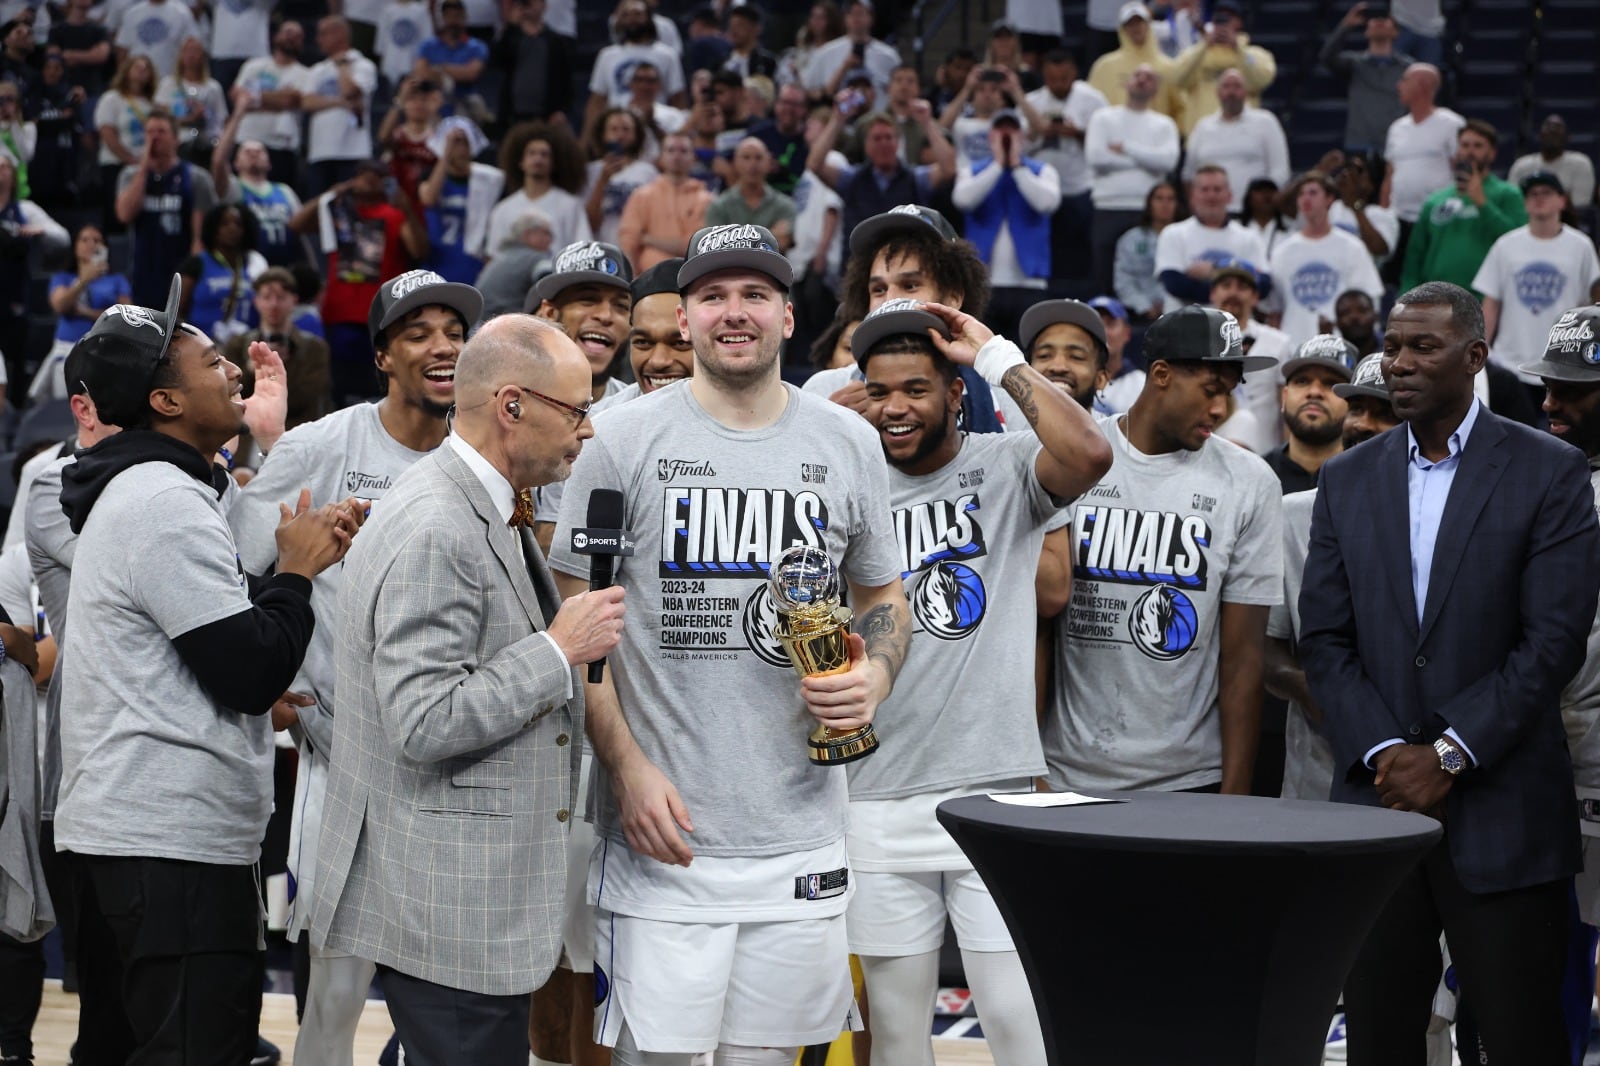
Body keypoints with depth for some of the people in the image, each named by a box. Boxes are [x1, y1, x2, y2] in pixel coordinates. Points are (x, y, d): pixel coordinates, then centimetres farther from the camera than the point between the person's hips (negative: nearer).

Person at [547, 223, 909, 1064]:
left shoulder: (848, 443, 8)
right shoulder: (623, 440, -1)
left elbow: (882, 597, 20)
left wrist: (875, 677, -3)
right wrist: (627, 767, -11)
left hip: (798, 829, 3)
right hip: (662, 823, -3)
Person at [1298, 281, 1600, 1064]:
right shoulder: (1346, 481, 11)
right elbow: (1324, 640, 6)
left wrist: (1449, 756, -14)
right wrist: (1386, 755, -8)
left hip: (1503, 815, -4)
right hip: (1376, 806, 4)